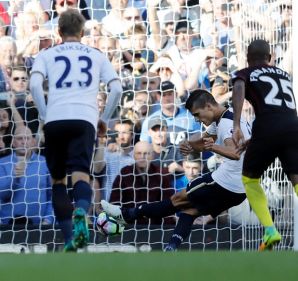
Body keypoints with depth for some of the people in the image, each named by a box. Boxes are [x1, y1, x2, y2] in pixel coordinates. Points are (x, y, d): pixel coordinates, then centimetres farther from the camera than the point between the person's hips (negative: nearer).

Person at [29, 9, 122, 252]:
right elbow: (116, 89, 9)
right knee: (81, 174, -12)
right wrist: (104, 119, 18)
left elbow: (35, 84, -2)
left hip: (55, 120, 0)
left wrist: (45, 115, 7)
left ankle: (69, 238, 7)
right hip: (85, 119, 0)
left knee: (58, 179, 13)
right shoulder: (97, 56, 21)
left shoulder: (47, 55, 18)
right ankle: (80, 214, -45)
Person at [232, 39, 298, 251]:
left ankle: (270, 231, 5)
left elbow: (239, 89, -7)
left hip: (268, 127, -3)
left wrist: (236, 126, -17)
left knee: (249, 178, 19)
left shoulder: (245, 74, 17)